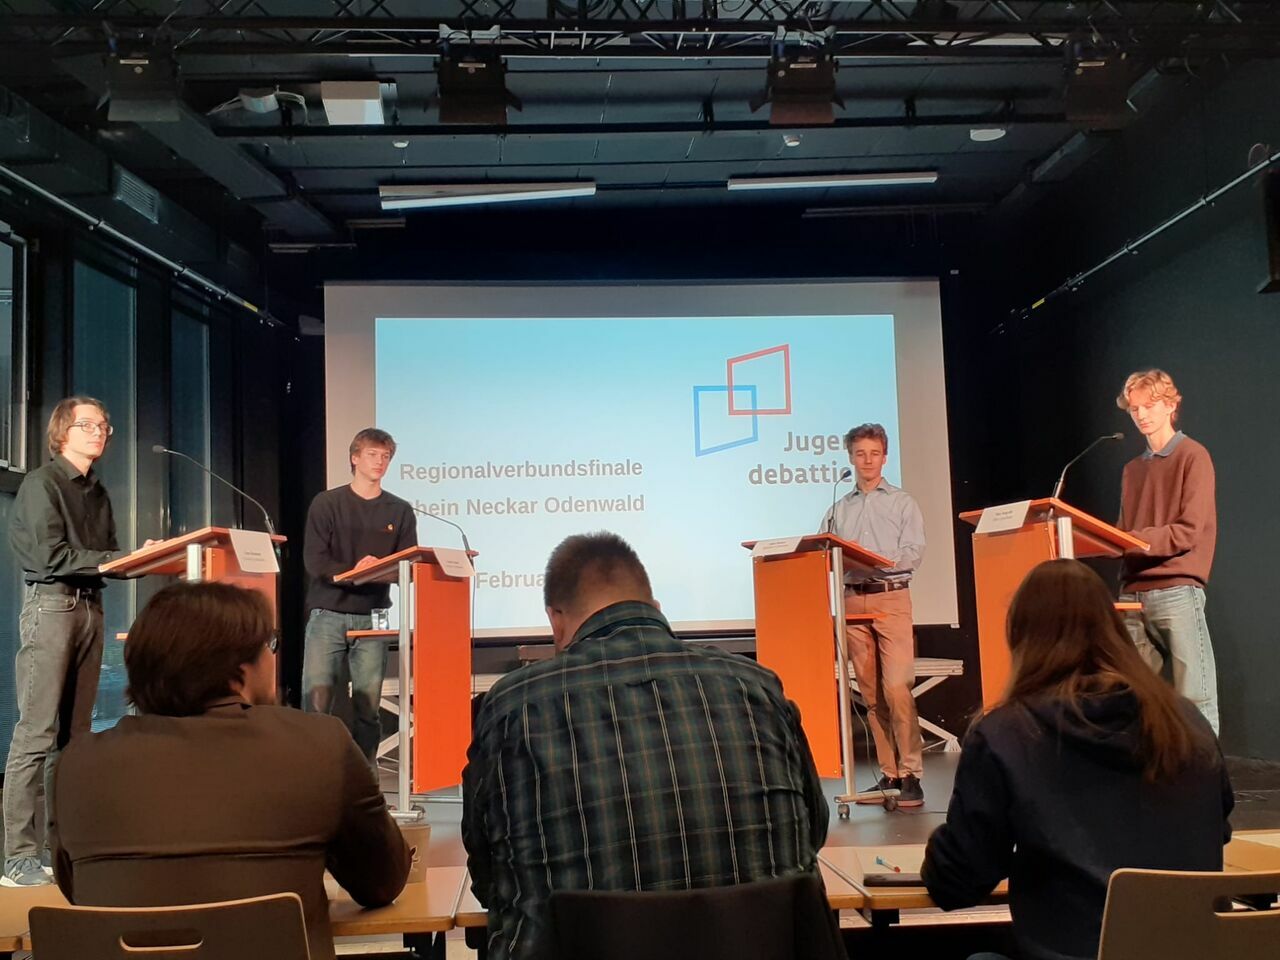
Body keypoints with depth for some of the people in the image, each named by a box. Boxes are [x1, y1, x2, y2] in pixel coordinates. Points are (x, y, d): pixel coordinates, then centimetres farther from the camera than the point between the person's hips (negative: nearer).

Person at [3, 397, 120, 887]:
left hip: (90, 606, 7)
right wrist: (112, 561, -14)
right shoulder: (41, 483, -4)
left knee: (74, 734, 8)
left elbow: (109, 556, 12)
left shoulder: (98, 493, 16)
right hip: (51, 604, -7)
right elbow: (50, 556, -12)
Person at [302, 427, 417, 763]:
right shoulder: (327, 503, 3)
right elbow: (314, 561, -6)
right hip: (328, 614, -2)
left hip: (372, 618, 2)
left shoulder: (400, 511, 10)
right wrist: (352, 571, -22)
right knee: (316, 702, -8)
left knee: (368, 706, 2)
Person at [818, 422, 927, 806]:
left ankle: (911, 774, -8)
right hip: (852, 600, 4)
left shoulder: (902, 502, 8)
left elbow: (913, 553, -4)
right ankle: (889, 773, 9)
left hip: (891, 598, -3)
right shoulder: (838, 509, 17)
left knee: (897, 687, -13)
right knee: (870, 692, 4)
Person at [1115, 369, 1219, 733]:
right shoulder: (1132, 468, 20)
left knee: (1194, 696, -5)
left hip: (1177, 590, -6)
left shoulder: (1193, 456, 0)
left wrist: (1134, 539, -17)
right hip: (1134, 591, 6)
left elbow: (1190, 531, -9)